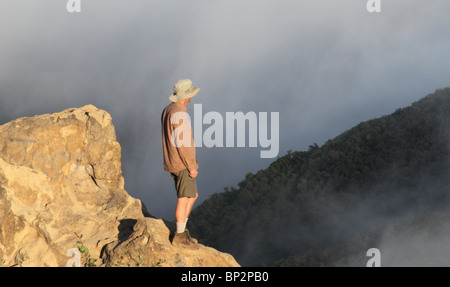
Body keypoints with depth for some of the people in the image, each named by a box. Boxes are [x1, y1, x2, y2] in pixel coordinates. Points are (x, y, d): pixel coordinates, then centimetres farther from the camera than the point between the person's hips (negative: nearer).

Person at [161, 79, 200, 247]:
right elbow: (182, 143, -22)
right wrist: (192, 167, -17)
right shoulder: (179, 114, -20)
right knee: (184, 199, -2)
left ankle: (182, 230, 18)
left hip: (172, 163, 10)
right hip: (183, 164, -10)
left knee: (193, 195, 17)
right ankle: (179, 236, 4)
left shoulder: (167, 111, 11)